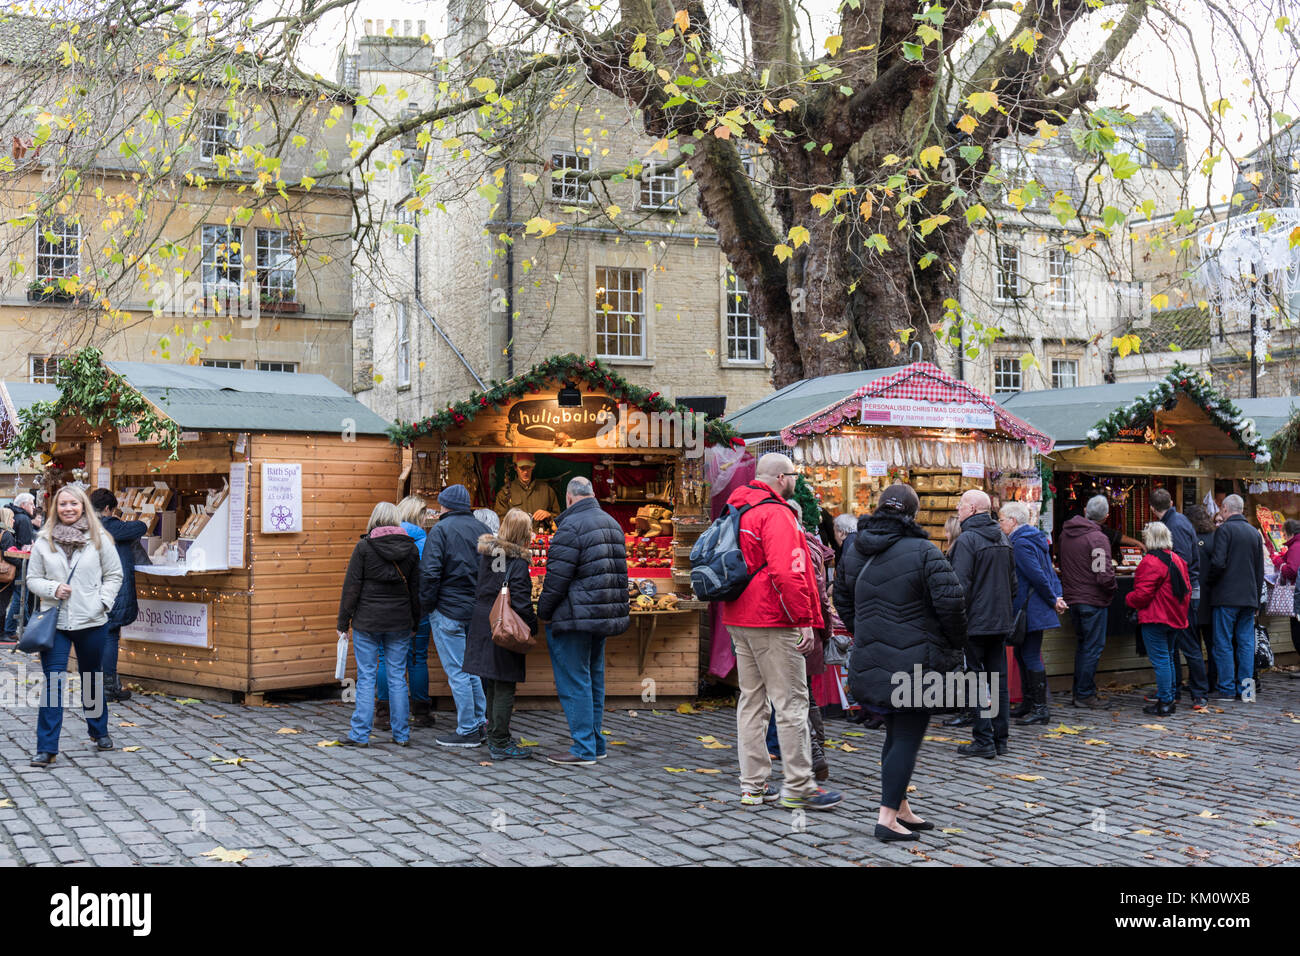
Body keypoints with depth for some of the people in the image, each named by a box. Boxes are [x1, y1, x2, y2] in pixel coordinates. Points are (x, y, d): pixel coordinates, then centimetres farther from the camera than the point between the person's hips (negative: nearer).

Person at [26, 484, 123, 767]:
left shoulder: (99, 539, 0)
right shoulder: (44, 542, 2)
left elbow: (114, 575, 6)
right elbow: (33, 579, 6)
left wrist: (103, 601, -7)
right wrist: (53, 589, -12)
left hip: (91, 621, 0)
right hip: (55, 621, 0)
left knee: (93, 679, 16)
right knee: (53, 682, -6)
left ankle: (99, 731, 37)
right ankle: (46, 748, -3)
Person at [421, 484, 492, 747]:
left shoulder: (441, 530, -9)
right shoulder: (481, 528, 11)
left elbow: (430, 572, -17)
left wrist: (426, 605, -5)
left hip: (449, 611, -7)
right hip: (477, 611, 7)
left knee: (456, 672, -2)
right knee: (470, 668, 17)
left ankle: (467, 731, 2)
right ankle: (480, 723, 20)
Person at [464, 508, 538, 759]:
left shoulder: (486, 553, 7)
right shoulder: (518, 562, -15)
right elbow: (521, 602, -18)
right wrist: (532, 628, -8)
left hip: (482, 626, 8)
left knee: (492, 685, 16)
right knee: (504, 688, -1)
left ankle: (495, 736, 26)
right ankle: (500, 744, 3)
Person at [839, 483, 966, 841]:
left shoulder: (855, 552, 9)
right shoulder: (923, 552, -11)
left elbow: (844, 603, 15)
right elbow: (950, 601, -16)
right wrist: (955, 644, -2)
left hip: (871, 660, 6)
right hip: (916, 662, -6)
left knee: (895, 732, 18)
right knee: (908, 737, -1)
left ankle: (901, 808, 24)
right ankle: (888, 817, -4)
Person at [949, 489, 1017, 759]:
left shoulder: (967, 540, -14)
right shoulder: (1003, 538, 12)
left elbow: (961, 585, -18)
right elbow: (1013, 582, 19)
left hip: (975, 624, -8)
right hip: (1001, 621, 8)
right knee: (998, 680, 11)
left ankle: (984, 741, -2)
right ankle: (1001, 739, 16)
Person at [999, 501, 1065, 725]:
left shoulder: (1020, 544, -16)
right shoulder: (1036, 538, 15)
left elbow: (1037, 576, -20)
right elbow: (1049, 572, 15)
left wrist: (1053, 600, -10)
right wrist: (1057, 596, 5)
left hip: (1030, 611, -10)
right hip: (1035, 609, 10)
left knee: (1031, 657, -6)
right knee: (1022, 654, 16)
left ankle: (1040, 709, -3)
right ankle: (1029, 705, 24)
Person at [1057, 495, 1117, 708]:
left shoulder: (1066, 533, 6)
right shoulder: (1097, 538, -18)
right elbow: (1104, 575, -21)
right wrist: (1112, 590, -5)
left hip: (1072, 597, 7)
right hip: (1093, 600, -7)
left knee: (1083, 644, 19)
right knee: (1093, 647, 1)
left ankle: (1079, 690, 24)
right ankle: (1084, 695, 4)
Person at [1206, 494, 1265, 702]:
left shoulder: (1225, 529, -8)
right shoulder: (1255, 533, 12)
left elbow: (1218, 562, -18)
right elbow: (1260, 570, 16)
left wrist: (1211, 583, 1)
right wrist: (1256, 600, 21)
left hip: (1227, 597, -6)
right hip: (1249, 597, 6)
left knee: (1223, 643, -1)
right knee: (1246, 643, 8)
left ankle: (1227, 689, -1)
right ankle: (1245, 689, 10)